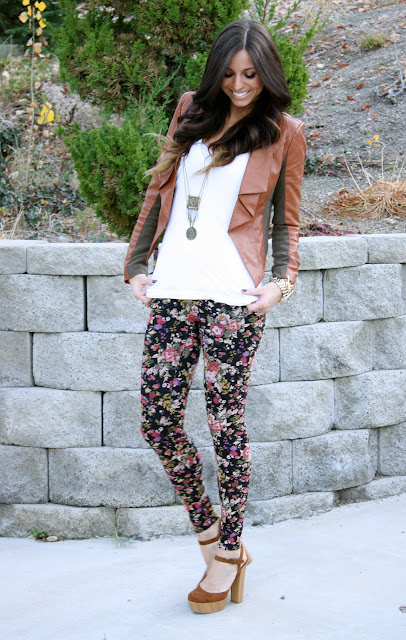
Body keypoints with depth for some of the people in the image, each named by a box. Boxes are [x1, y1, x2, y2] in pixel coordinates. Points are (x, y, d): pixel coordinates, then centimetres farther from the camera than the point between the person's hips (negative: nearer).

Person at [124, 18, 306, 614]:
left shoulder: (284, 132, 7)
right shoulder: (192, 110, 15)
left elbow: (286, 220, 11)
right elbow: (159, 190, 18)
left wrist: (283, 280, -5)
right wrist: (136, 264, 11)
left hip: (233, 295, -4)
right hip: (172, 290, 4)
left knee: (226, 424, 0)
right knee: (157, 421, 1)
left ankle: (228, 551, 15)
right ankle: (207, 530, 21)